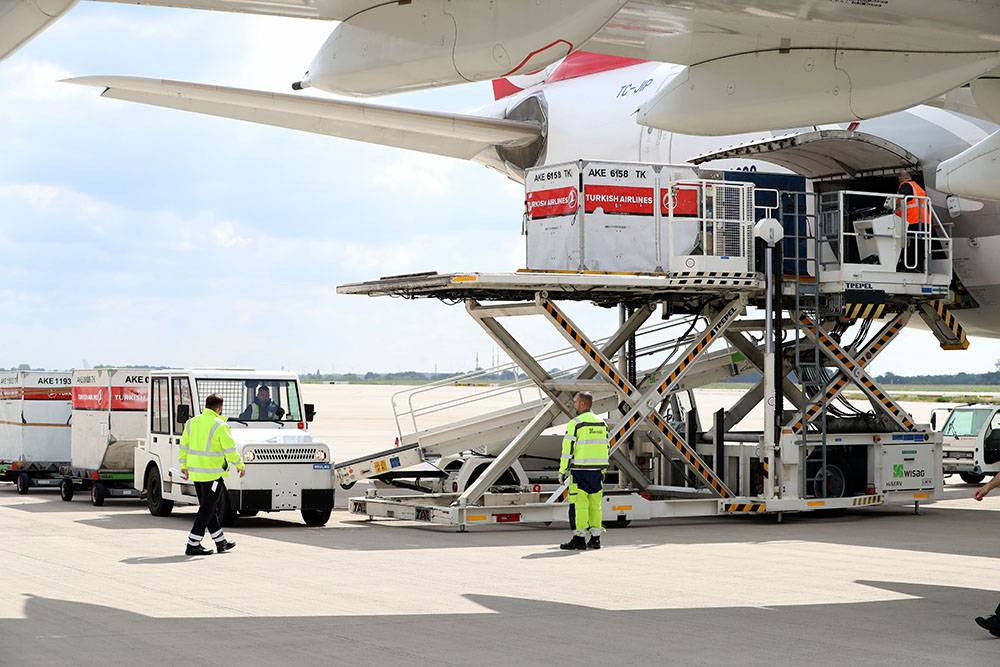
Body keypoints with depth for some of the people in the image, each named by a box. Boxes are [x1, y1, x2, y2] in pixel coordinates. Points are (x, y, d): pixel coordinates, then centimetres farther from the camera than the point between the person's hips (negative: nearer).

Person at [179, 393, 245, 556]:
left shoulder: (192, 423, 7)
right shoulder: (220, 426, -13)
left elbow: (184, 446, 13)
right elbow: (230, 449, -10)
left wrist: (184, 466, 22)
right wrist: (240, 466, 3)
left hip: (195, 472, 7)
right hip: (213, 474, -7)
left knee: (208, 508, 15)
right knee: (206, 510, -1)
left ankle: (221, 542, 24)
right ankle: (193, 545, -4)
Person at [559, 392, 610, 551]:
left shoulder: (575, 424, -9)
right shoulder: (602, 423, 11)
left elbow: (568, 449, -10)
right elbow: (605, 449, 15)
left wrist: (562, 471, -4)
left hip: (580, 471, -6)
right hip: (597, 471, 6)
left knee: (579, 504, -4)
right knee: (595, 504, 9)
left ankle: (579, 539, -4)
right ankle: (595, 539, 11)